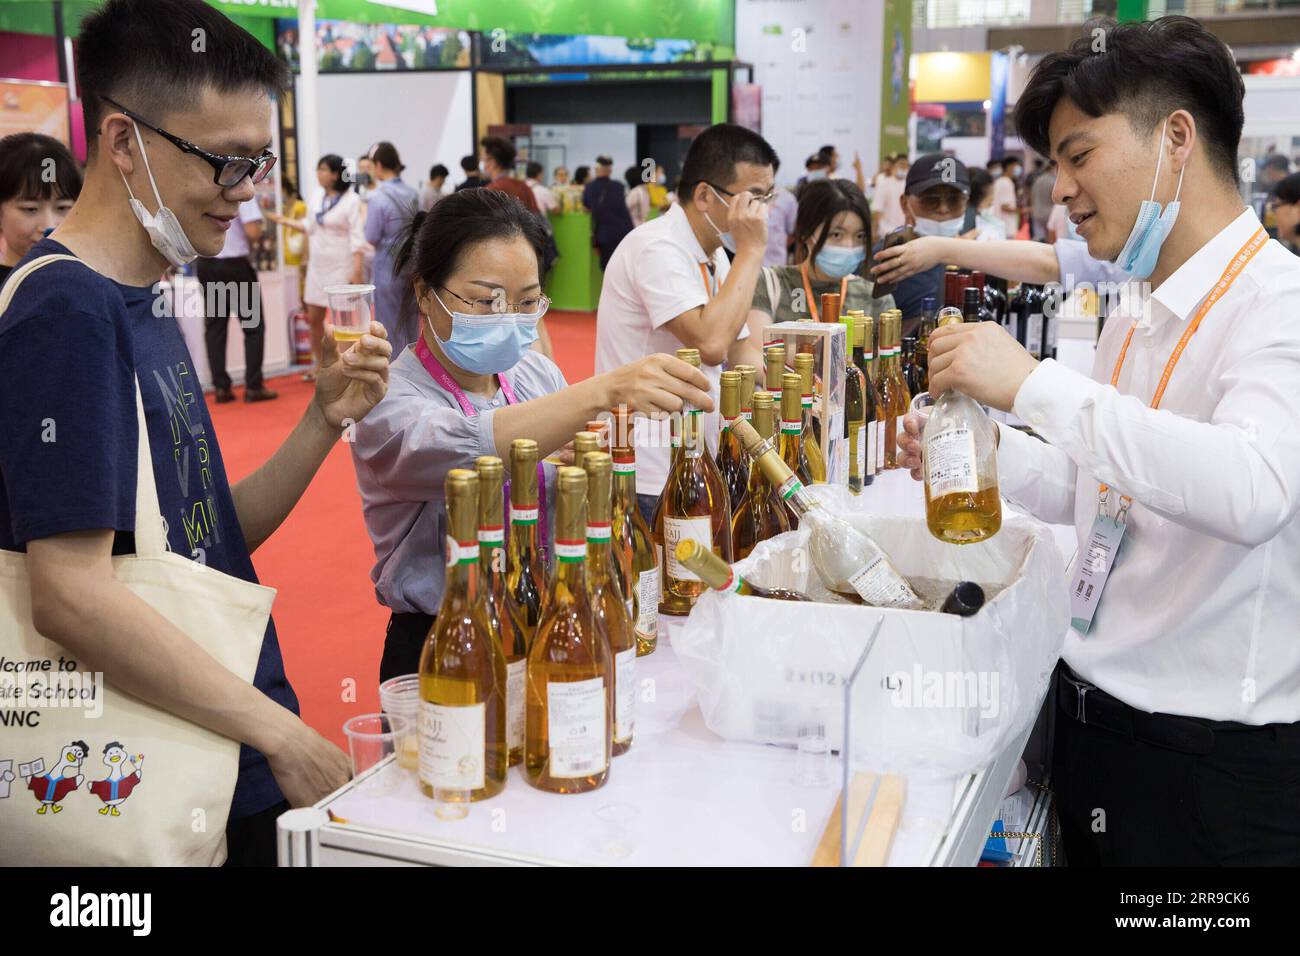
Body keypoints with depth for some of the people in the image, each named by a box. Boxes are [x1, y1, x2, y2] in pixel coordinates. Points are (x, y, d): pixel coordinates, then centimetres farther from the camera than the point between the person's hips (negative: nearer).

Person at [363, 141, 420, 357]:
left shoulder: (378, 197, -15)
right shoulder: (413, 194, 1)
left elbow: (372, 237, -11)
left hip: (388, 265, -5)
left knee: (390, 323, 6)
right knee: (411, 322, 15)